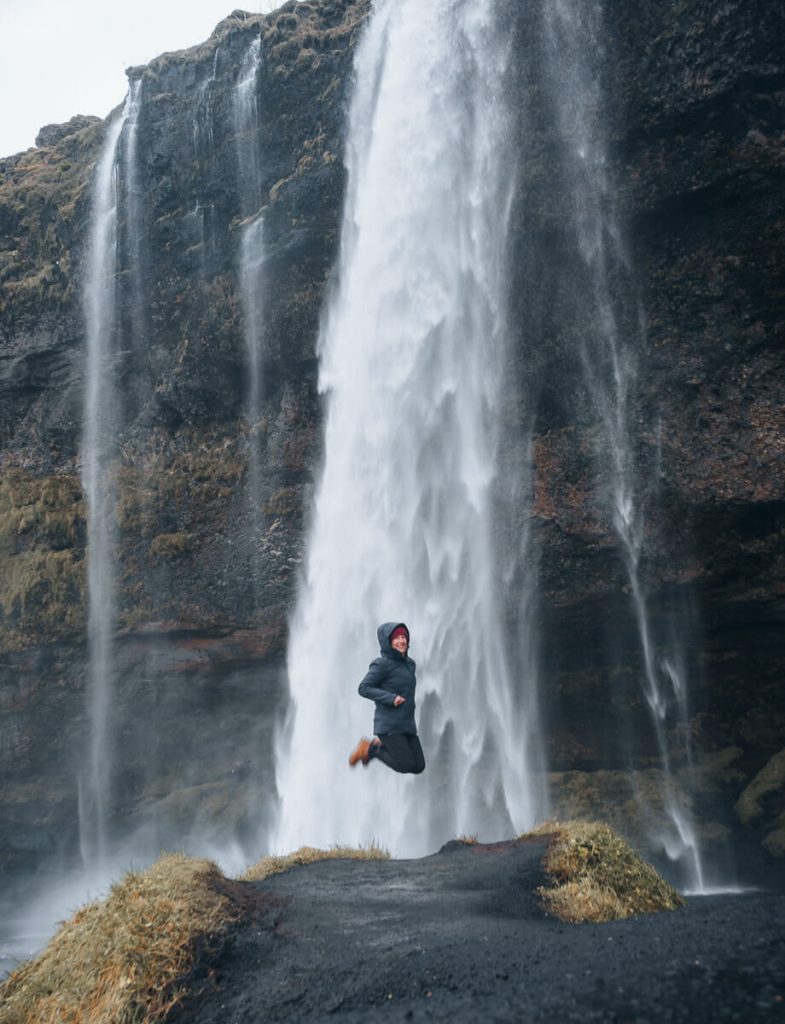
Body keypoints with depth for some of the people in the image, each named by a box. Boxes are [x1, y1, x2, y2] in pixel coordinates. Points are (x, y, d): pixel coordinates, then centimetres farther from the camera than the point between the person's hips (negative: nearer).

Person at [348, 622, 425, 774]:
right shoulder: (382, 664, -11)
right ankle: (369, 749, 10)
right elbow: (363, 688, -13)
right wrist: (390, 698, -20)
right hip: (389, 725, -7)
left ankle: (379, 745, 20)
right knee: (406, 765, -12)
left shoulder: (410, 664, 11)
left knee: (419, 766, 4)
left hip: (408, 724, 8)